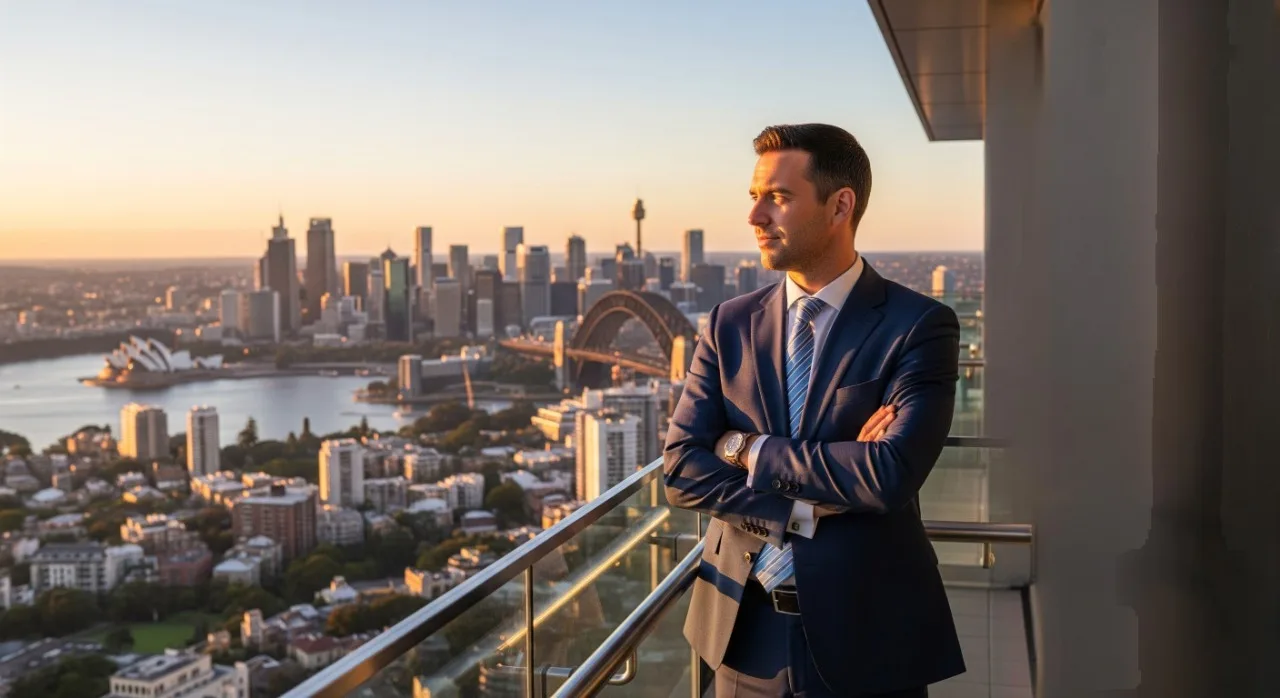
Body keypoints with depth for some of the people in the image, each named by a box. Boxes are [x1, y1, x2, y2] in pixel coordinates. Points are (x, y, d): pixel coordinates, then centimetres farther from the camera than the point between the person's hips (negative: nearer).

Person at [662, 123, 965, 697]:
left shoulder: (919, 325, -10)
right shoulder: (729, 325, 1)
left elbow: (891, 474, -23)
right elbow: (680, 469, -6)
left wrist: (751, 449, -14)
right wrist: (806, 508, -17)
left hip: (867, 633, -3)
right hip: (745, 627, 3)